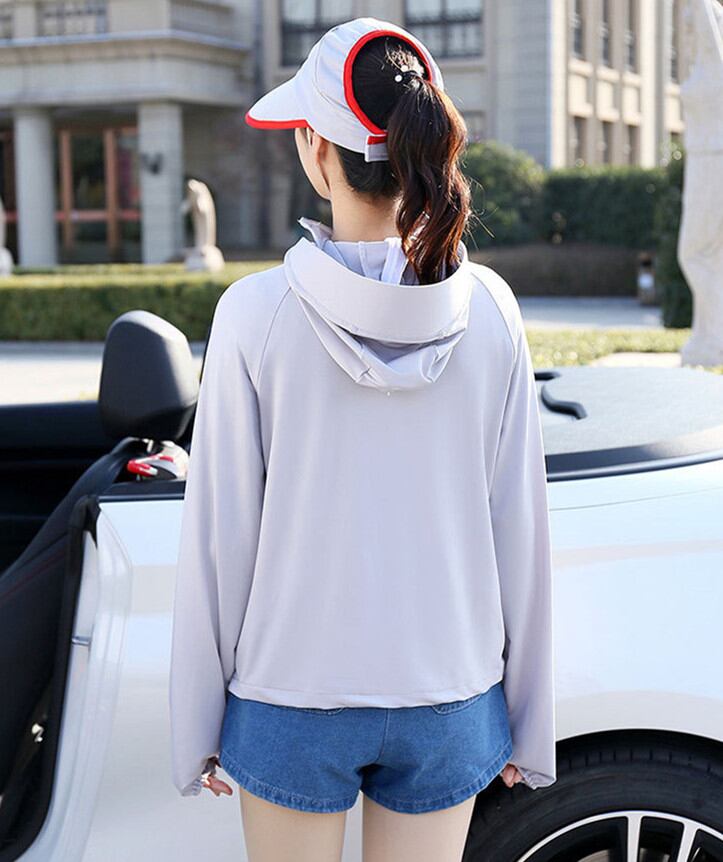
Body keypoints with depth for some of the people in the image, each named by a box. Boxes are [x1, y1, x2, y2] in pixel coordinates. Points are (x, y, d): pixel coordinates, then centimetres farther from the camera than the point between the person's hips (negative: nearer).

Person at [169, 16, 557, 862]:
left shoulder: (257, 314, -15)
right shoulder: (489, 309, -8)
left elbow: (220, 538, -10)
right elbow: (519, 529, -2)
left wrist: (198, 725, 3)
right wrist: (527, 720, 9)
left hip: (292, 703, -2)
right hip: (448, 698, 2)